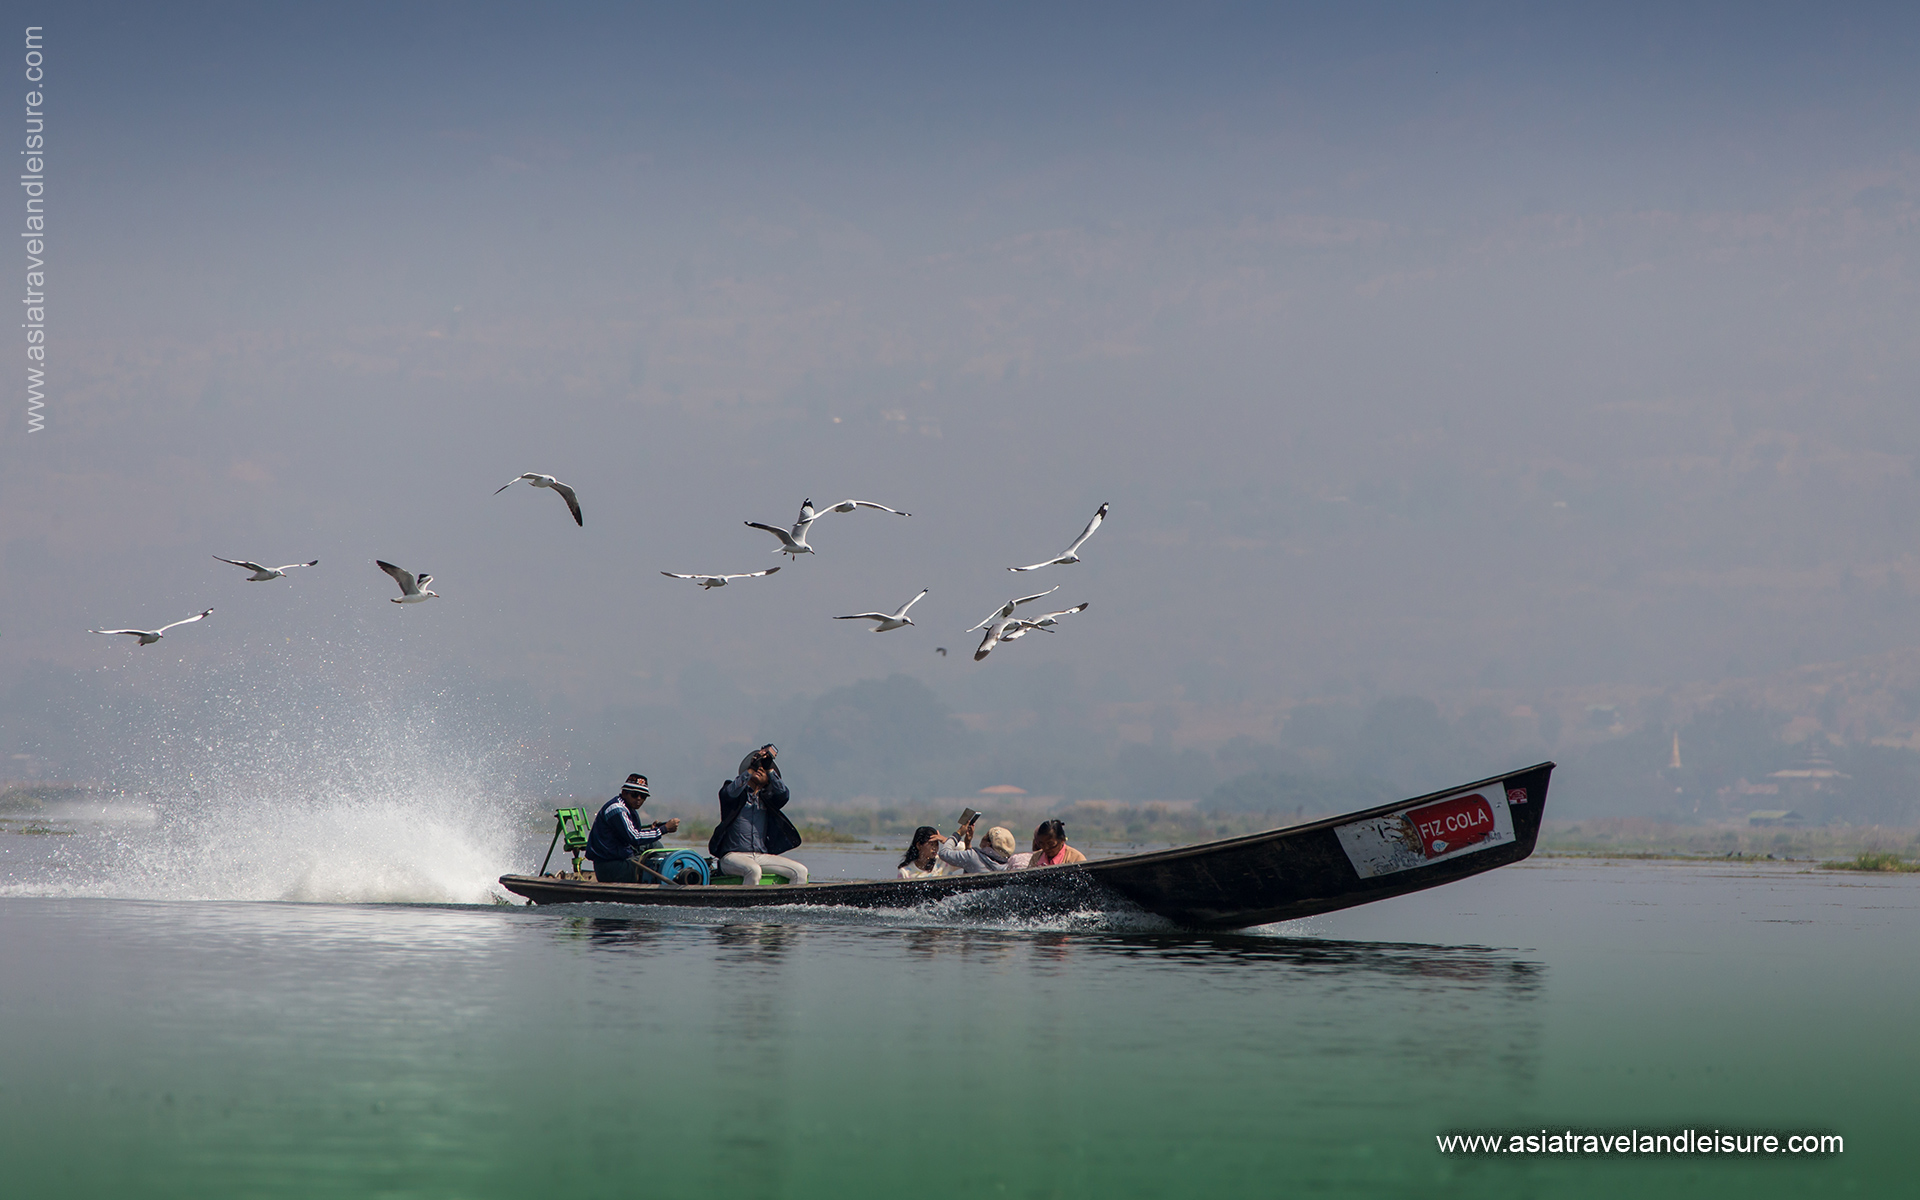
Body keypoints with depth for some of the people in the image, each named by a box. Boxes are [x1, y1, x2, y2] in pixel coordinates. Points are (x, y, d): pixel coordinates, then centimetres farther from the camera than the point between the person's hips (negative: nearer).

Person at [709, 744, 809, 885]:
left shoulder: (766, 799, 18)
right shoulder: (738, 794, 9)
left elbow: (784, 795, -3)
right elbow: (730, 792, -16)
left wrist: (769, 769, -3)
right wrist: (750, 770, -13)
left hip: (761, 856, 5)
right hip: (733, 856, -5)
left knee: (800, 871, -13)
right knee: (753, 871, -38)